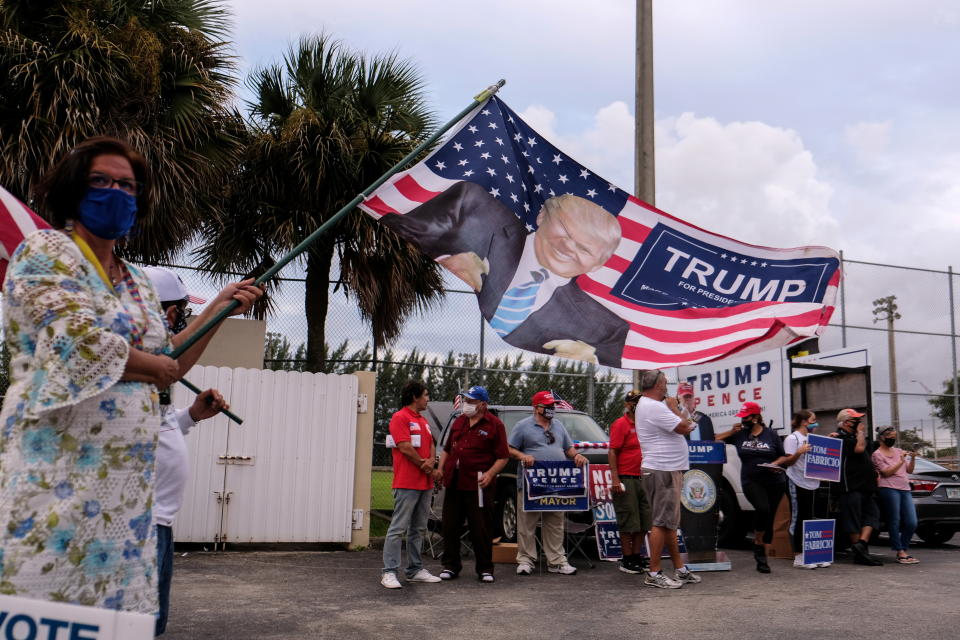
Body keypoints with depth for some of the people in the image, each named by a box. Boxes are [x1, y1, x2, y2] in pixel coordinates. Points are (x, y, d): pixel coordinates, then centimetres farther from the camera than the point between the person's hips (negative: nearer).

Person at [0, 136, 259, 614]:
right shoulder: (45, 251, -2)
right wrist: (155, 365, -1)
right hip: (59, 471, -7)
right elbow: (79, 340, -16)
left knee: (118, 600, 7)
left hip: (128, 476, 7)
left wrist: (220, 308, 13)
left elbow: (171, 368, 19)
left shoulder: (138, 284, 18)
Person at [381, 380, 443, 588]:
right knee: (398, 528, -8)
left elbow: (431, 445, 16)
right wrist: (425, 467, -7)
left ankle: (415, 569, 20)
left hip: (425, 484, 9)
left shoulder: (423, 421, 20)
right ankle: (389, 572, -5)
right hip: (407, 484, -9)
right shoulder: (400, 418, -8)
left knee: (418, 529, 13)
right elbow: (405, 447, -16)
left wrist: (431, 463, -5)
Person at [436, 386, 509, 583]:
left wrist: (490, 474, -18)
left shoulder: (494, 425, -2)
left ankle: (485, 568, 14)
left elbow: (503, 457, -5)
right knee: (450, 526, 9)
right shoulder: (459, 421, 15)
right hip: (453, 483, 5)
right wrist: (440, 470, 8)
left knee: (481, 529, 1)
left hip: (479, 485, -5)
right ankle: (450, 566, 21)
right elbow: (447, 449, 21)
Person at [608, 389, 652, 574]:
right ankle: (627, 561, 8)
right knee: (629, 523, -2)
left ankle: (636, 556, 24)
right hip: (625, 480, -8)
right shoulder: (621, 424, -8)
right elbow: (612, 452, -14)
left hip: (640, 479, 8)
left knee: (644, 522, 13)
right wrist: (615, 479, -21)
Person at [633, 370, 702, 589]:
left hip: (667, 471, 11)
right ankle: (653, 574, -5)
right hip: (662, 472, -11)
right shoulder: (654, 407, -17)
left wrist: (673, 408, 9)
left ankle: (680, 569, 23)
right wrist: (674, 407, -5)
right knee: (662, 522, -8)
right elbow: (684, 428, -16)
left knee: (669, 522, 15)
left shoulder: (647, 405, 18)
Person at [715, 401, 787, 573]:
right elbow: (715, 440, 9)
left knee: (769, 518, 4)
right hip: (751, 481, -1)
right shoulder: (739, 434, 7)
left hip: (774, 482, 2)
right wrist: (732, 431, -2)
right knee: (763, 509, -27)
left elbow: (783, 456, 11)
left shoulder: (771, 434, 6)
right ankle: (758, 544, -5)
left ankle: (762, 557, 16)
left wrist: (775, 464, -9)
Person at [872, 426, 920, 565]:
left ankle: (904, 550, 12)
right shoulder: (877, 454, 2)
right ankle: (900, 553, -2)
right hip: (889, 489, -6)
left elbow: (909, 470, 19)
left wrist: (912, 459, 2)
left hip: (905, 489, 6)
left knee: (912, 523, 0)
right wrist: (901, 461, -9)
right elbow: (886, 472, -8)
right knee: (894, 522, -6)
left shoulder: (898, 451, 20)